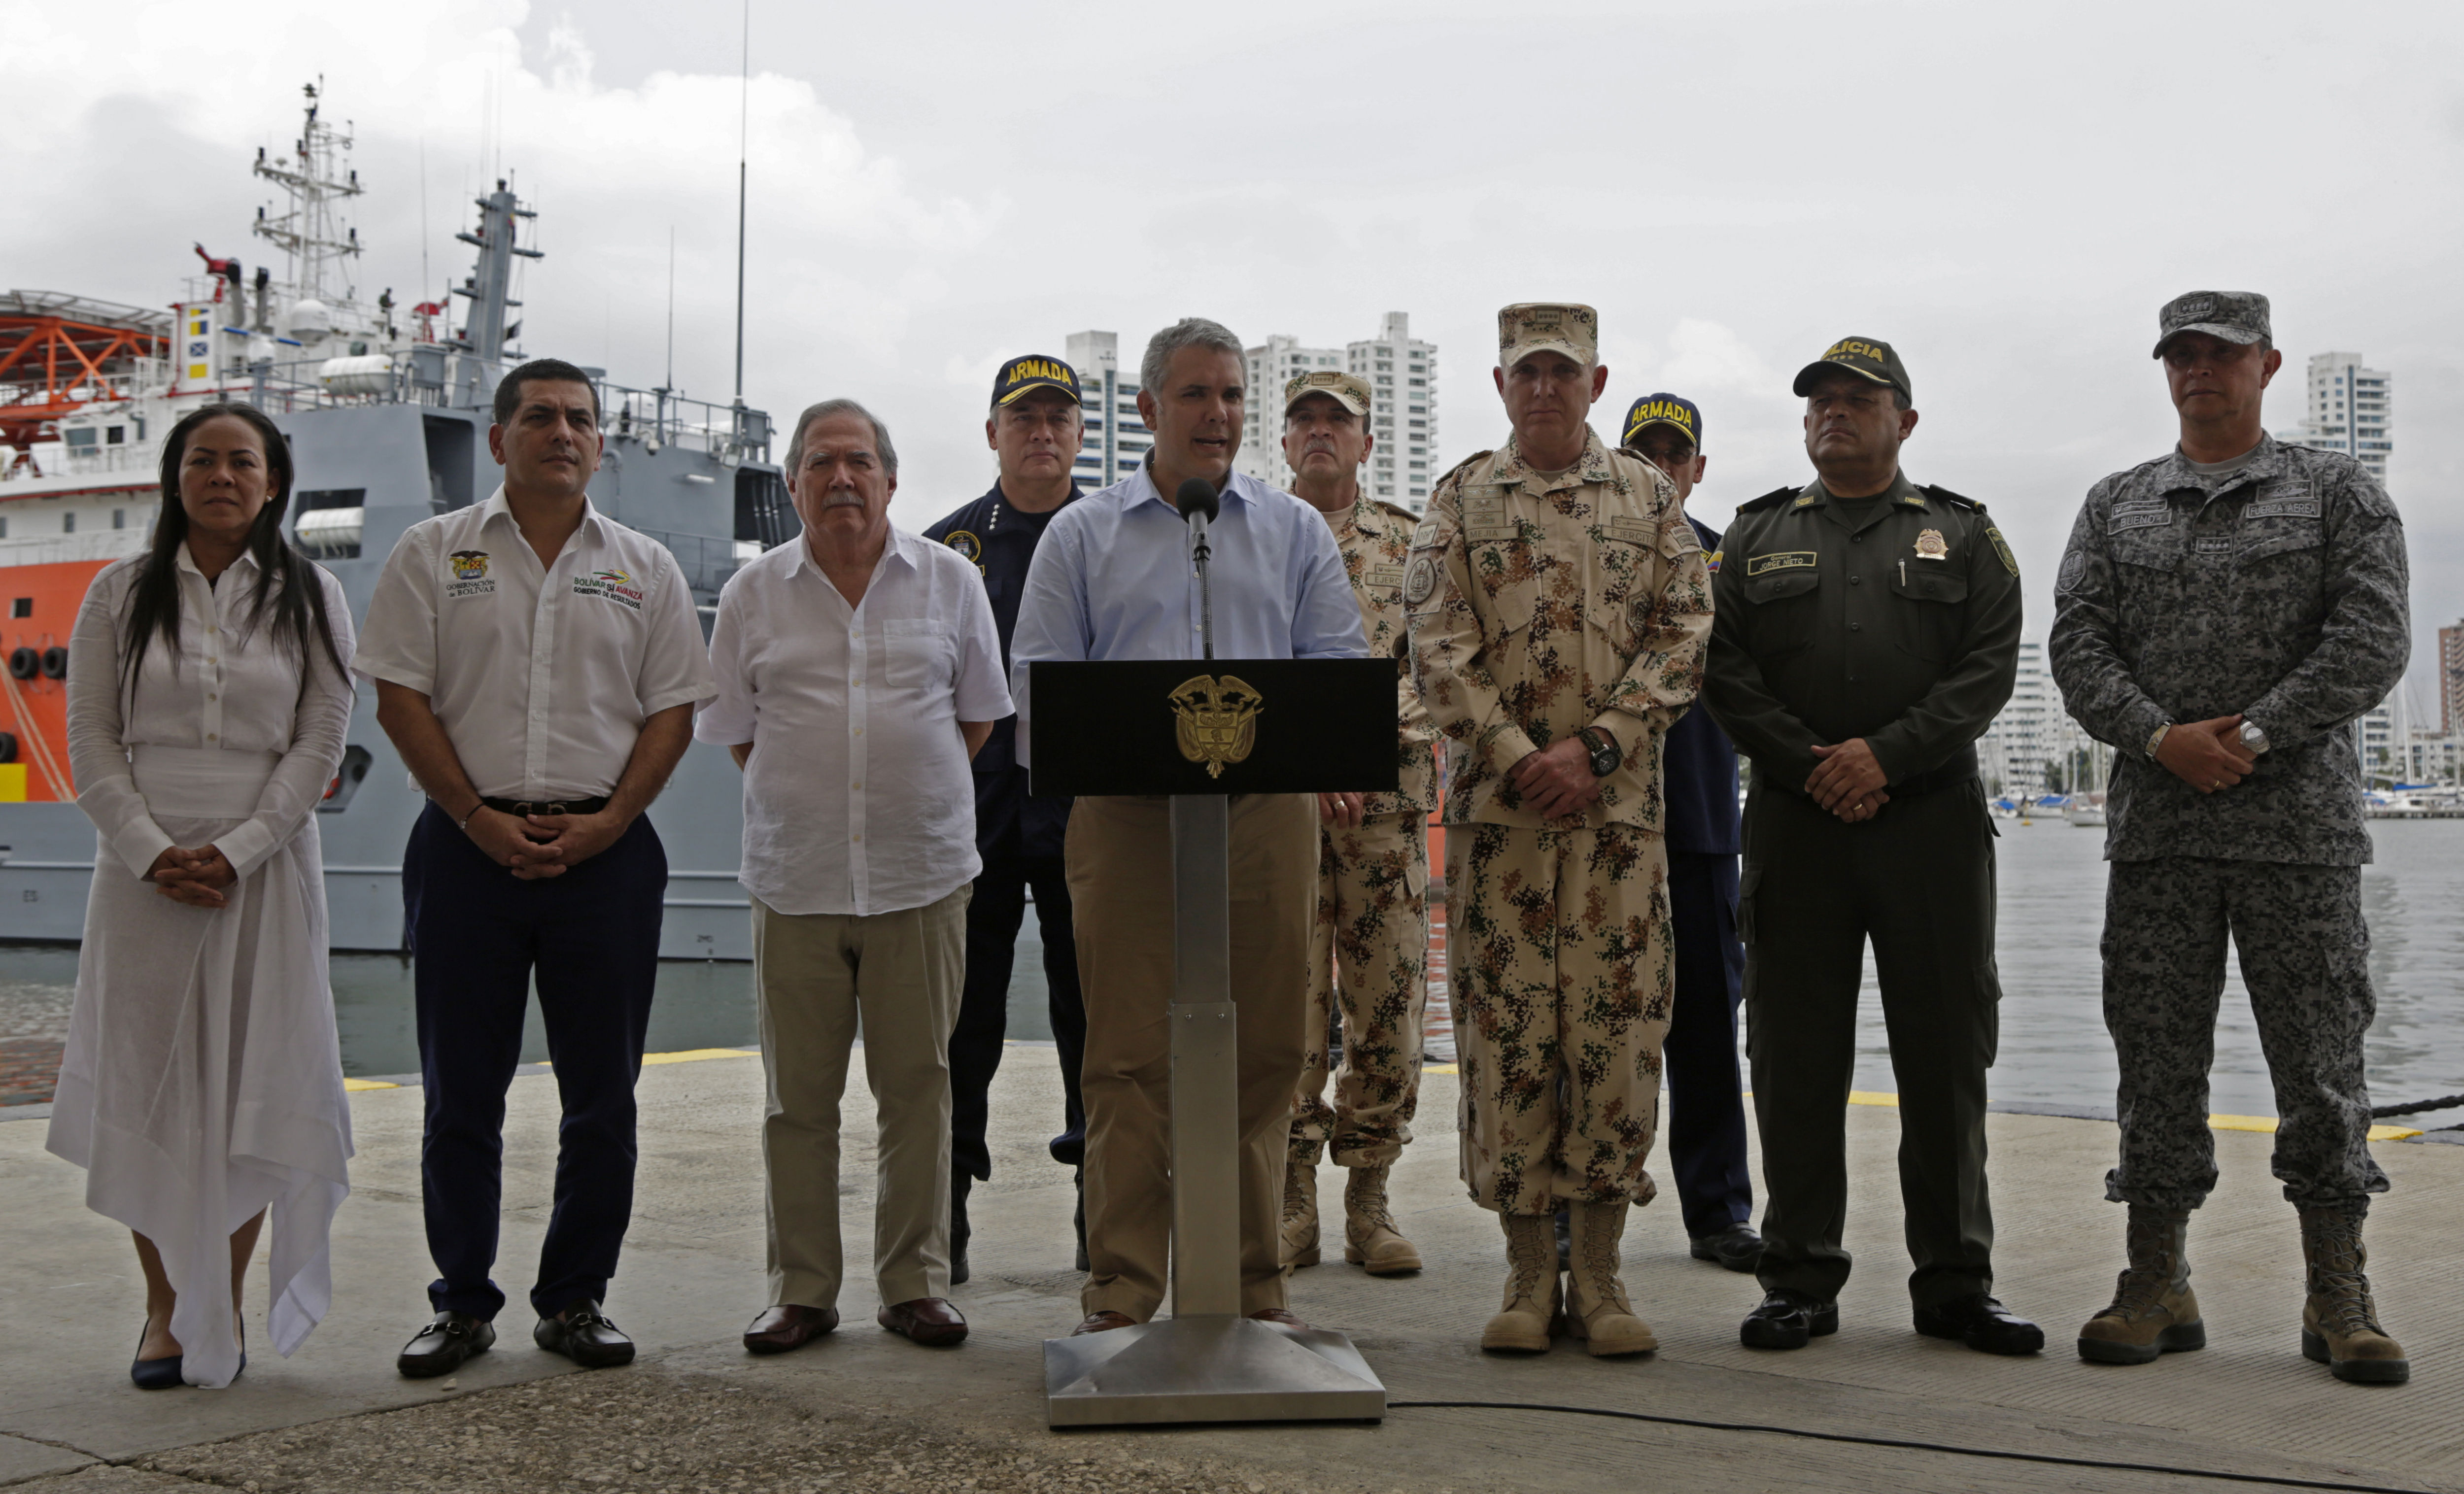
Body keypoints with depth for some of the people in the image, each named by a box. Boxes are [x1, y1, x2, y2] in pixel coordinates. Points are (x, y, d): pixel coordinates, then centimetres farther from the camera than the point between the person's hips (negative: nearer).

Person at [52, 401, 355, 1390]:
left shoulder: (310, 598, 5)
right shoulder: (121, 595, 7)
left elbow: (321, 745, -1)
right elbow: (90, 739, 3)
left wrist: (236, 852, -12)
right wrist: (153, 851, -10)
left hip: (265, 872, -1)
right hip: (143, 873, 1)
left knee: (251, 1088, 0)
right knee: (145, 1087, 1)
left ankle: (225, 1308, 12)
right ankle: (164, 1312, 11)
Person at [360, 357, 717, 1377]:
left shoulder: (644, 568, 10)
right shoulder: (434, 554, 7)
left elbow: (672, 709, 6)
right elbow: (401, 697, 1)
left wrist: (607, 822, -8)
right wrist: (481, 819, -9)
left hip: (605, 850, 1)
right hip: (467, 845, -1)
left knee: (601, 1093, 4)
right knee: (461, 1091, 4)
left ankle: (575, 1300, 15)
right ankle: (462, 1304, 15)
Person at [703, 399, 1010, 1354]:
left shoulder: (949, 580, 6)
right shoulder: (753, 594, 7)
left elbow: (978, 714, 12)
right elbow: (735, 732, 12)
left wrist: (910, 794, 7)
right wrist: (813, 798, 6)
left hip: (923, 876, 0)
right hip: (796, 880, 1)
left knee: (918, 1085, 4)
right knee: (798, 1095, 4)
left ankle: (915, 1284, 15)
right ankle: (801, 1291, 14)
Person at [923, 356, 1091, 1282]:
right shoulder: (947, 547, 10)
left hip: (1090, 814, 0)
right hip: (973, 814, 0)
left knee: (1095, 1016, 5)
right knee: (960, 1021, 3)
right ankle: (940, 1220, 12)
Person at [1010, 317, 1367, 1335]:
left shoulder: (1295, 531, 15)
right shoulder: (1082, 534, 12)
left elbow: (1338, 668, 7)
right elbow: (1038, 684, 5)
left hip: (1266, 811, 2)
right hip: (1126, 817, -1)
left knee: (1264, 1050, 4)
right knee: (1129, 1055, -3)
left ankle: (1254, 1281, 13)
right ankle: (1122, 1289, 3)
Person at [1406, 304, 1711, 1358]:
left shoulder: (1649, 498, 11)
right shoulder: (1461, 501, 8)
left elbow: (1683, 637, 3)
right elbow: (1438, 648, -1)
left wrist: (1596, 748, -10)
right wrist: (1516, 758, -13)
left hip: (1618, 804, 1)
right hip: (1494, 804, 0)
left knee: (1616, 1024, 0)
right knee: (1505, 1025, 0)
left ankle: (1600, 1273, 10)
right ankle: (1528, 1271, 10)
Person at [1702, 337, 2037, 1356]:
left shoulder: (1964, 536, 11)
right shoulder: (1756, 536, 13)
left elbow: (1989, 669, -1)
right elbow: (1724, 669, 3)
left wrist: (1886, 755, -13)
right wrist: (1810, 767, -9)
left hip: (1933, 821, 0)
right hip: (1795, 822, 1)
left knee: (1945, 1052, 2)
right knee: (1797, 1055, 2)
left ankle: (1954, 1282, 12)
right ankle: (1800, 1281, 11)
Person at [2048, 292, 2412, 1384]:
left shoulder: (2340, 493, 7)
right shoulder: (2115, 506, 14)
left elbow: (2372, 640, -4)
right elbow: (2078, 643, 4)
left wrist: (2249, 736, -13)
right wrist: (2161, 737, -12)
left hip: (2302, 823, -2)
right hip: (2155, 831, 2)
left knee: (2320, 1059, 1)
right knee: (2158, 1059, 4)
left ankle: (2339, 1301, 10)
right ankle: (2157, 1287, 12)